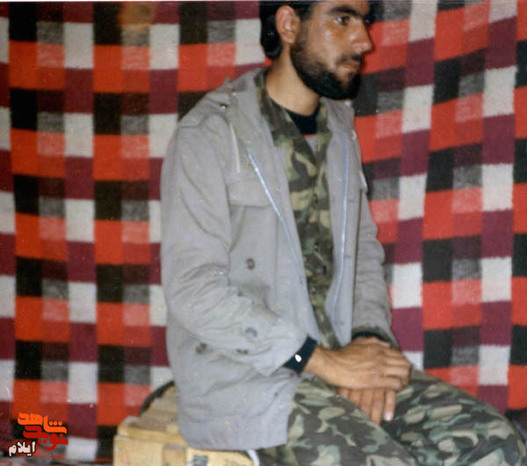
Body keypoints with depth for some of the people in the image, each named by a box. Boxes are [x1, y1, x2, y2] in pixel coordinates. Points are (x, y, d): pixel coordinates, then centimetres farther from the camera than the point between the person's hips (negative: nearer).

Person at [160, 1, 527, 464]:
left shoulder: (339, 130, 15)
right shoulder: (208, 135, -8)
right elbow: (192, 288, -15)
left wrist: (370, 338, -3)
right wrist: (320, 360, -18)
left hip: (334, 355, 7)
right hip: (243, 372, -6)